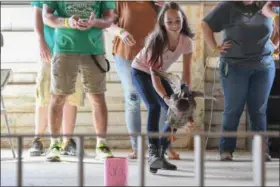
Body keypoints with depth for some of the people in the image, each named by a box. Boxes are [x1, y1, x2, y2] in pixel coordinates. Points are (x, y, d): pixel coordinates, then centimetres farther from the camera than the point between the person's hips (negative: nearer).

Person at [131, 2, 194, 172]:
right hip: (141, 71, -5)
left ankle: (160, 153, 12)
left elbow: (186, 72, -14)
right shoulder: (156, 40, -32)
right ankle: (153, 153, -33)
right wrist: (165, 97, -47)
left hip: (160, 74, 5)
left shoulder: (186, 41, -20)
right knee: (154, 107, -29)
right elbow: (153, 73, -35)